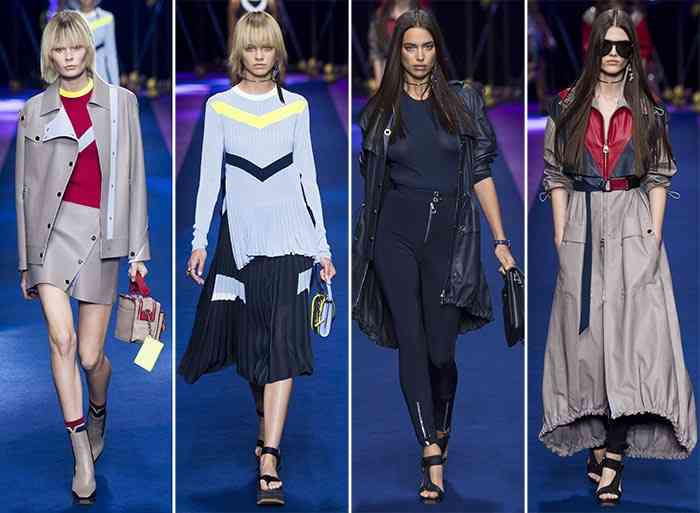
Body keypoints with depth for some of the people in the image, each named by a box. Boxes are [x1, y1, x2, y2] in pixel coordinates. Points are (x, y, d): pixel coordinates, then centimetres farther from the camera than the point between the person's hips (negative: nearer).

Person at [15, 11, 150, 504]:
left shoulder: (121, 102, 6)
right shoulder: (35, 110, 7)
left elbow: (134, 179, 6)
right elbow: (25, 186, 11)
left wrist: (138, 251, 3)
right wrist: (25, 260, 11)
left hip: (101, 233, 0)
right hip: (53, 230, 0)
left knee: (91, 356, 1)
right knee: (62, 339, -16)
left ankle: (98, 414, 36)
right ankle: (83, 456, -10)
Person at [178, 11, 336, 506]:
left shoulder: (296, 106, 7)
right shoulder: (219, 107, 6)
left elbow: (307, 174, 9)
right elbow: (210, 176, 6)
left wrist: (323, 244, 6)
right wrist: (199, 240, -1)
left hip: (289, 233, -1)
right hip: (241, 233, 1)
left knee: (283, 343, -10)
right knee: (249, 335, 7)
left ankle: (269, 460, -15)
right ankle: (268, 426, 33)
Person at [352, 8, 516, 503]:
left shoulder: (464, 101, 5)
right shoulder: (380, 109, 7)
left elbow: (481, 175, 4)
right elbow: (371, 179, 13)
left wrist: (501, 241, 0)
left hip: (450, 232, 0)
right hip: (396, 233, 1)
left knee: (441, 350, -2)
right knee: (411, 343, -7)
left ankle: (441, 427, 28)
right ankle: (434, 457, -7)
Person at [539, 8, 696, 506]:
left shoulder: (647, 111, 5)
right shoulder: (568, 107, 5)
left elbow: (659, 176, 6)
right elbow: (555, 174, 6)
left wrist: (655, 232, -4)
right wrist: (561, 235, -2)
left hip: (633, 229, -1)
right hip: (582, 227, 1)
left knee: (631, 333, -10)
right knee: (586, 333, 2)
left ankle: (613, 457, -13)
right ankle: (597, 443, 9)